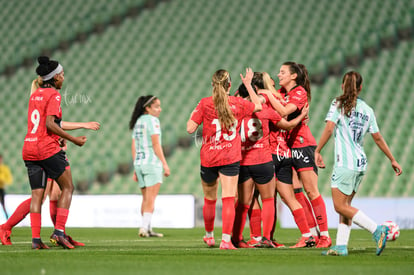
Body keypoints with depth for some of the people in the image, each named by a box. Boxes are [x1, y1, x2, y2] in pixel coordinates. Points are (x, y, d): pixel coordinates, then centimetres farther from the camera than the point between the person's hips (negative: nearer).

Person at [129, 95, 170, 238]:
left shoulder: (138, 122, 15)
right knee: (151, 198, -10)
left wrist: (136, 168, 19)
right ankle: (144, 227, -19)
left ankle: (148, 229, 16)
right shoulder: (152, 120, -9)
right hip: (152, 162, -8)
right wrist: (165, 164, -15)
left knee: (146, 198, 13)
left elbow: (134, 147, 16)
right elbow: (156, 144, -15)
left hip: (139, 162, 8)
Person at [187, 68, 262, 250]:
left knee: (209, 200, 16)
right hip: (231, 159, -1)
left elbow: (190, 128, -8)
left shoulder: (205, 103, -8)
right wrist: (248, 84, 24)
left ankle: (209, 236, 34)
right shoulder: (237, 103, -2)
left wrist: (194, 113, 9)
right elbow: (258, 106, 18)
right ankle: (226, 240, -16)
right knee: (228, 199, -5)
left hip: (208, 158, 1)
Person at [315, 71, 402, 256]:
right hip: (361, 164, 6)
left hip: (345, 163, -6)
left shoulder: (338, 104, -3)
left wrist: (317, 151, -10)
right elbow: (378, 138, 13)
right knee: (345, 205, 12)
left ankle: (377, 230, -15)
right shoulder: (367, 110, 11)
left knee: (340, 206, -3)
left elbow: (329, 128, -15)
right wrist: (392, 160, 21)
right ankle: (341, 246, 5)